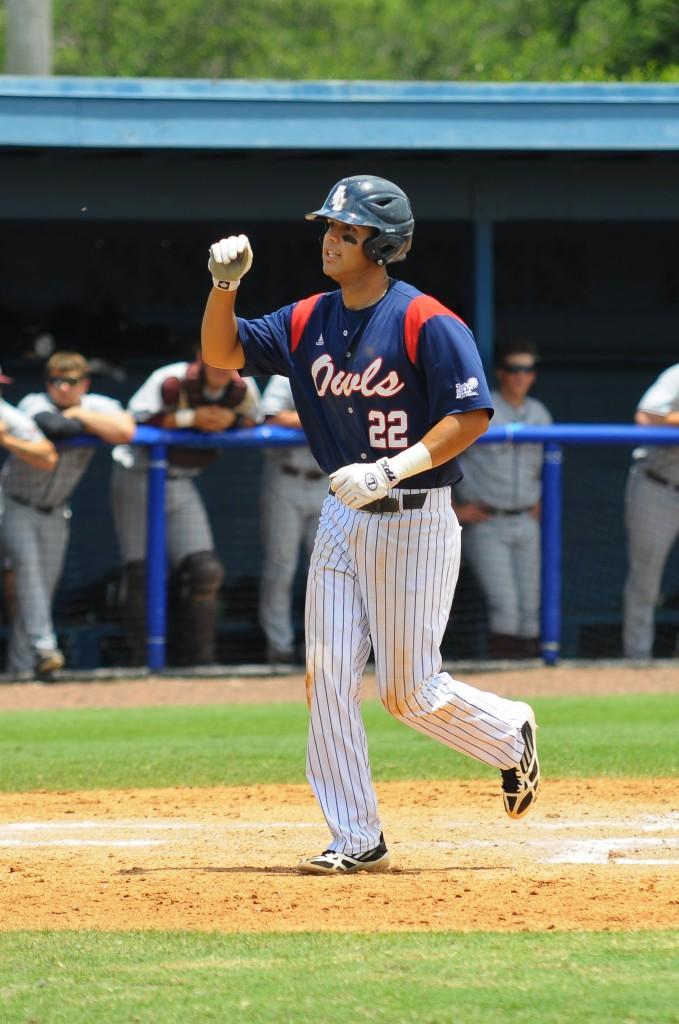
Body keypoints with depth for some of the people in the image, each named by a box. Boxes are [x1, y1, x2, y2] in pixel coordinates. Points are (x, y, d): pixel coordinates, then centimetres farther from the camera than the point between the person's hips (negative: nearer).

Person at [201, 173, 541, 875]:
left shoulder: (427, 323, -13)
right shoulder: (309, 321, 7)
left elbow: (472, 415, -17)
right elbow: (221, 353, 7)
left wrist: (392, 470, -25)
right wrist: (225, 285, -10)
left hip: (416, 521, -6)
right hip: (341, 519, 6)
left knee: (408, 691, -2)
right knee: (328, 678, -1)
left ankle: (508, 736, 28)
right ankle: (356, 841, 6)